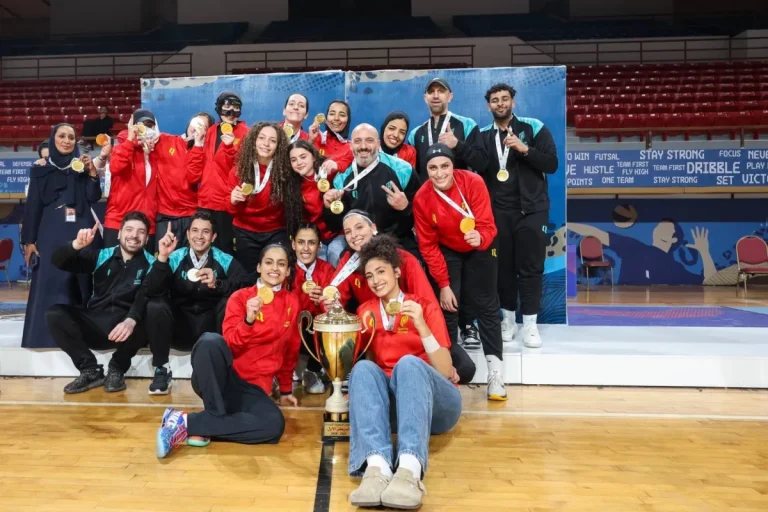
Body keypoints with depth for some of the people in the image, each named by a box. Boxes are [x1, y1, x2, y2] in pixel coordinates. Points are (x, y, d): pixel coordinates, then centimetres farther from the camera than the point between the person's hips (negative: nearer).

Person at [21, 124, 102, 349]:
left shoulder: (82, 167, 12)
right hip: (52, 233, -1)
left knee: (80, 282, 0)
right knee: (50, 283, -3)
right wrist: (29, 240, -2)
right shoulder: (41, 169, 8)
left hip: (80, 233, 1)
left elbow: (94, 198, 0)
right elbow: (32, 205, 4)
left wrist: (92, 172, -12)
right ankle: (46, 336, 3)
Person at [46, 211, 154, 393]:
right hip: (94, 325, 3)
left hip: (124, 327, -3)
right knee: (54, 315, -16)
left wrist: (131, 320, -40)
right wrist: (77, 245, -22)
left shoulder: (150, 264, -2)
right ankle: (91, 370, -4)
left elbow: (146, 296, -18)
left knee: (143, 324, -34)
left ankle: (116, 370, -3)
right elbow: (58, 261, 0)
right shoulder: (102, 256, 7)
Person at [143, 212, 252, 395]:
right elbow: (153, 290, -16)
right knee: (155, 306, -24)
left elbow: (247, 284, -20)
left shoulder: (225, 260, -4)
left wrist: (218, 284, -35)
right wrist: (162, 257, -30)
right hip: (180, 328, 1)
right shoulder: (175, 258, -3)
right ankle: (161, 371, -6)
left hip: (212, 328, 0)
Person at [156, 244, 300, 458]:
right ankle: (214, 415, -18)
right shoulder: (240, 297, 0)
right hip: (223, 377, -2)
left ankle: (187, 422, -18)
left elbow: (290, 350, 18)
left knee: (274, 425, -30)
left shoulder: (292, 302, 8)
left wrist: (286, 389, 23)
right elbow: (230, 343, -10)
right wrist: (248, 320, -28)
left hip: (253, 387, 3)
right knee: (210, 341, -36)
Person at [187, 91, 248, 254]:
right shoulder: (209, 132, 12)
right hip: (205, 202, 5)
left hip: (229, 204, -5)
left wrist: (230, 147, -23)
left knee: (226, 251, 3)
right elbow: (192, 175, 8)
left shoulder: (245, 134, -1)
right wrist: (198, 144, -2)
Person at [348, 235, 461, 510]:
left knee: (408, 363, -32)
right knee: (363, 368, -27)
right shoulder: (365, 311, 14)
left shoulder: (425, 306, 4)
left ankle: (410, 469, -54)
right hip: (390, 403, 2)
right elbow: (371, 364, 10)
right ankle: (376, 466, -50)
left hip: (435, 403, -2)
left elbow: (445, 371, -6)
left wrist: (420, 325, -19)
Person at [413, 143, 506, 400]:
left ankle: (495, 371, 4)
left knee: (486, 304, -1)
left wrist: (479, 238, -53)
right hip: (447, 251, 1)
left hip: (479, 248, -1)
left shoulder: (473, 183, -28)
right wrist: (443, 284, -16)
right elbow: (428, 245, -16)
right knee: (447, 306, -5)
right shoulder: (421, 199, -23)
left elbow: (487, 225, -29)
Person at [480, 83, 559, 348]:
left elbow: (552, 164, -5)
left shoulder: (533, 128, 1)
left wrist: (525, 150, -18)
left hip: (531, 209, -2)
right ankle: (508, 319, 20)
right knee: (503, 266, 6)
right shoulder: (483, 135, 7)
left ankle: (530, 324, 7)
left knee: (530, 267, -1)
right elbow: (477, 171, 7)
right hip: (497, 211, 2)